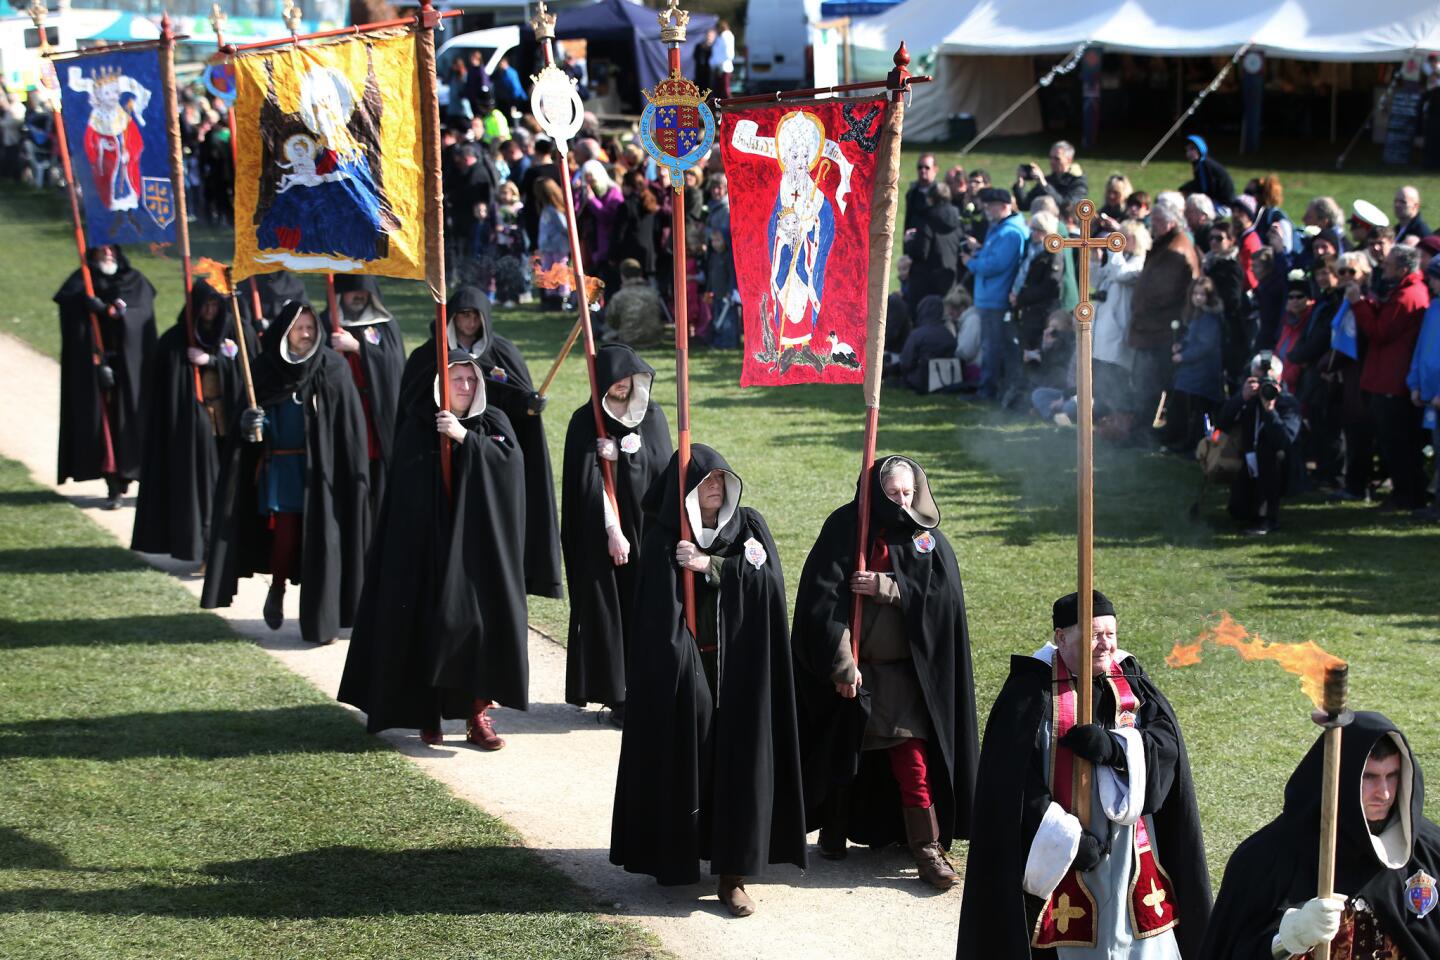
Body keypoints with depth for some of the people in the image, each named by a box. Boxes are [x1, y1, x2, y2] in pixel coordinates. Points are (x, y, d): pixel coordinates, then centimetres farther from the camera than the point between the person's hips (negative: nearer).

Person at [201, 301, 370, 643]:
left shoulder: (333, 369, -4)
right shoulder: (265, 369, 2)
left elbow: (350, 424, -7)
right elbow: (246, 414, 10)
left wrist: (355, 474, -12)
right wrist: (247, 422, -15)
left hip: (320, 467, -1)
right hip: (279, 466, 1)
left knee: (320, 539, -3)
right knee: (285, 533, -6)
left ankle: (321, 622, 6)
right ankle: (277, 590, 24)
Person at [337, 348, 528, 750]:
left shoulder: (493, 423, 7)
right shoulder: (417, 430, 2)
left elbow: (511, 460, -12)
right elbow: (403, 498, 1)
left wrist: (465, 438, -18)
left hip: (480, 547, 1)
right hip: (428, 547, -1)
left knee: (484, 622, -4)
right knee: (430, 624, -2)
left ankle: (479, 714, 3)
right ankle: (427, 714, 9)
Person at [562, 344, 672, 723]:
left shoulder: (652, 416, 8)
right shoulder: (585, 423, -5)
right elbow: (589, 480, -12)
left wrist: (619, 454, -5)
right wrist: (612, 531, -16)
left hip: (646, 530, 3)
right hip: (601, 533, -3)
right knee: (607, 612, -3)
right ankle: (618, 696, 1)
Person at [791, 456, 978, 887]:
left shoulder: (926, 538, 0)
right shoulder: (843, 528, -8)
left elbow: (945, 592, -11)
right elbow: (823, 597, -14)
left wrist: (885, 586, -19)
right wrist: (842, 662, -20)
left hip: (904, 669, 1)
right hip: (846, 667, 0)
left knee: (912, 757, -5)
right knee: (842, 751, 13)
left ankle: (927, 845, -1)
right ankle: (834, 829, 31)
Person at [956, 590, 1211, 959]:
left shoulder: (1131, 680, 7)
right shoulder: (1031, 691, -9)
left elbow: (1167, 738, -5)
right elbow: (1013, 783, -14)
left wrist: (1114, 746, -23)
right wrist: (1067, 838, -18)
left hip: (1128, 851, 4)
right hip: (1053, 854, -4)